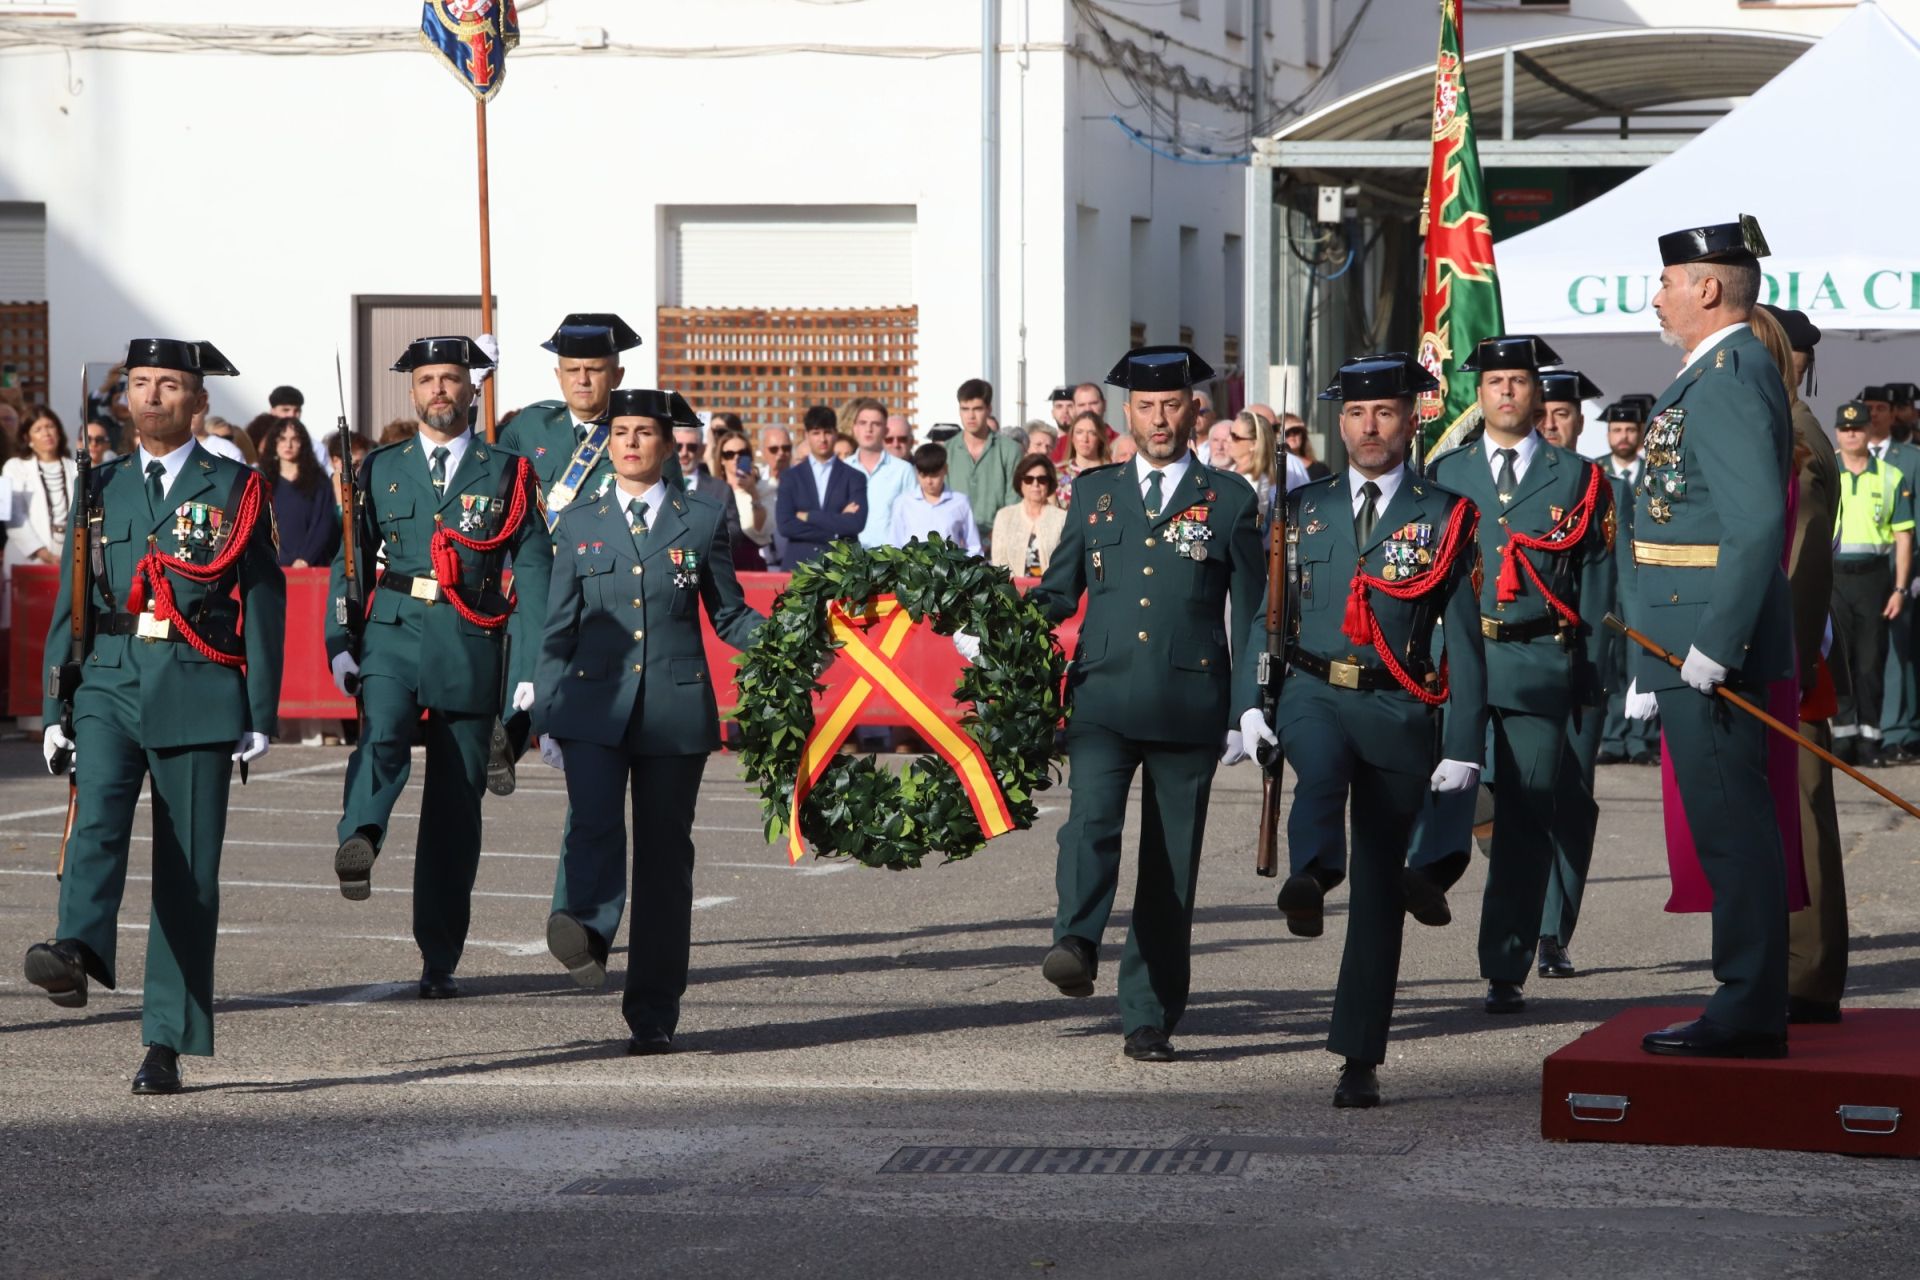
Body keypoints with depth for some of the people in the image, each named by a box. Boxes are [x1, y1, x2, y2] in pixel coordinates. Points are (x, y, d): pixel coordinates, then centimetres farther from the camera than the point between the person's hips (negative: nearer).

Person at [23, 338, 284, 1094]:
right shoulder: (101, 489, 13)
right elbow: (69, 604, 13)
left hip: (198, 695, -2)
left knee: (188, 867, -2)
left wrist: (258, 718, -3)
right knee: (96, 815, -25)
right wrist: (56, 712, 7)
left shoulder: (236, 490, 5)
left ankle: (167, 1044, 1)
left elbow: (263, 606, 3)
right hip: (110, 685, 2)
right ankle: (78, 950, -47)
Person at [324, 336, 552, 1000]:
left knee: (455, 807, 2)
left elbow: (533, 571, 2)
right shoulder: (381, 470, 12)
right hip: (393, 638, 1)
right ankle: (359, 842, -55)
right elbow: (350, 560, 13)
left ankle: (440, 957, 9)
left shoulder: (507, 472, 7)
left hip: (471, 651, -1)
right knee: (383, 736, -31)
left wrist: (529, 668, -6)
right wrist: (339, 641, -2)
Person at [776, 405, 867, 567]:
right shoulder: (790, 477, 9)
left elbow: (856, 523, -7)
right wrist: (836, 527, -6)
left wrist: (809, 516, -5)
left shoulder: (854, 477, 7)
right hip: (798, 565, 1)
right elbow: (785, 525, -3)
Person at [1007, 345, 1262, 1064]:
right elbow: (1058, 591, 19)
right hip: (1104, 696, 1)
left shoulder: (1229, 500, 9)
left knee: (1171, 864, 1)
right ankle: (1076, 948, -41)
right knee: (1092, 818, -25)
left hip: (1189, 706, -1)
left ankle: (1149, 1020, 5)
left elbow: (1254, 614, 9)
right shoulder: (1094, 494, 15)